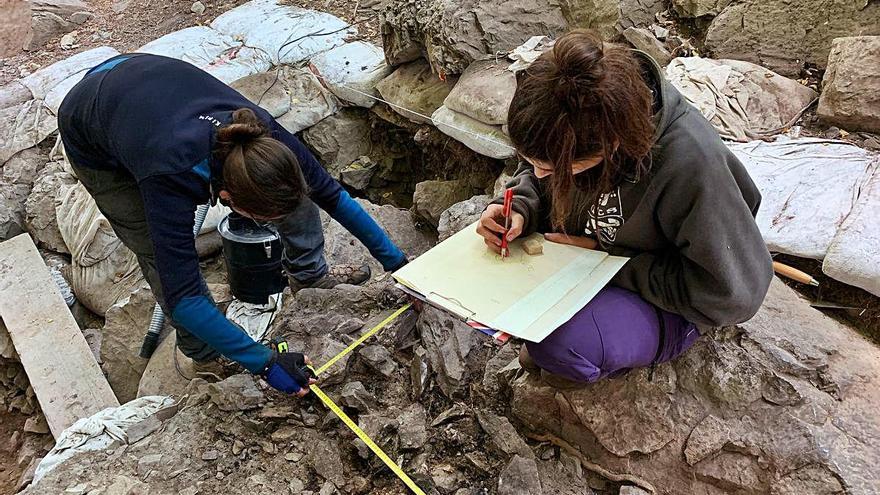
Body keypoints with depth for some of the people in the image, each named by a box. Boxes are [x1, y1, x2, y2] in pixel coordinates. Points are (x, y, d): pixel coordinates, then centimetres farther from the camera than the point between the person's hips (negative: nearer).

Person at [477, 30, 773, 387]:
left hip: (663, 302, -6)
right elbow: (537, 180, 3)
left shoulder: (690, 162, -36)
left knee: (560, 344, -33)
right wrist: (519, 210, -20)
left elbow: (733, 294, -26)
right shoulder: (569, 131, -20)